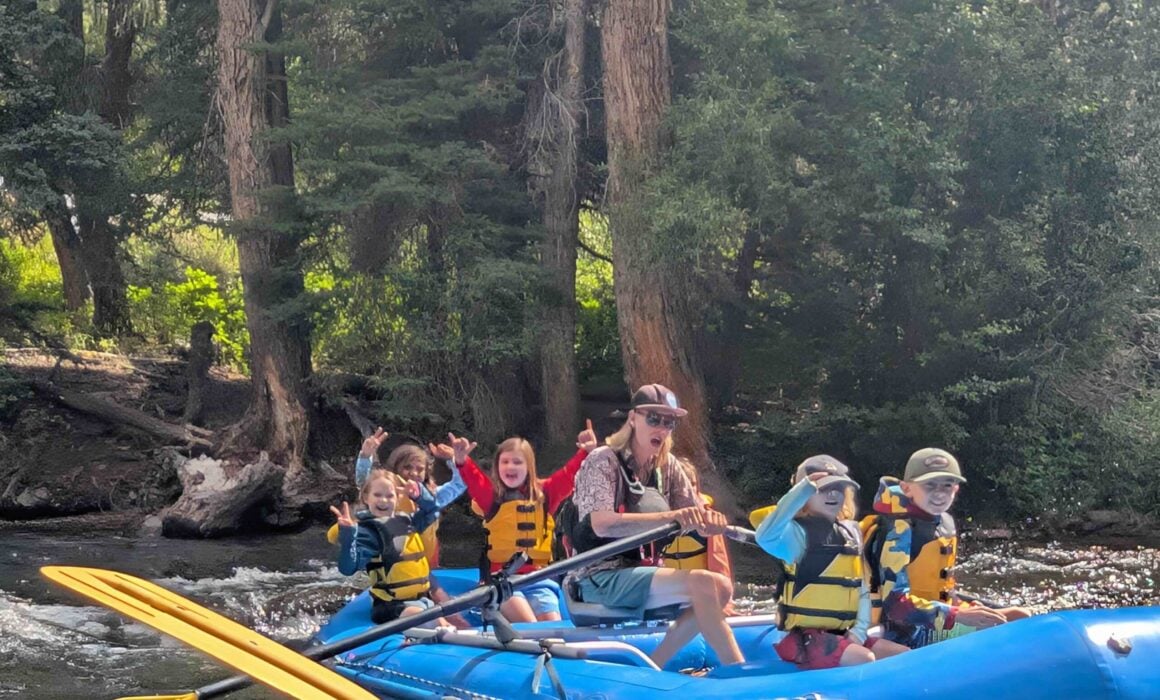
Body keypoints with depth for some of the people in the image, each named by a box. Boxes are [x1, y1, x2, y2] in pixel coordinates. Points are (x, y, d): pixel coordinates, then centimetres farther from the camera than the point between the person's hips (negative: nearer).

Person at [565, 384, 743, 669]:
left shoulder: (667, 466, 10)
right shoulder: (603, 461, -11)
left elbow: (698, 515, 7)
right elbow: (602, 525, -28)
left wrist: (711, 520, -20)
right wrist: (669, 517, -37)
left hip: (641, 573, 8)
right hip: (602, 578, -8)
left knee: (722, 588, -11)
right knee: (703, 583, -25)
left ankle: (652, 668, -4)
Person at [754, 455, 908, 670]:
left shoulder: (852, 532, 14)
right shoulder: (799, 532, -8)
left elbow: (863, 589, 14)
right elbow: (766, 537, -32)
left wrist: (860, 630, -3)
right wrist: (802, 490, -30)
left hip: (843, 635, 7)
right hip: (806, 637, -7)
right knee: (864, 660, -29)